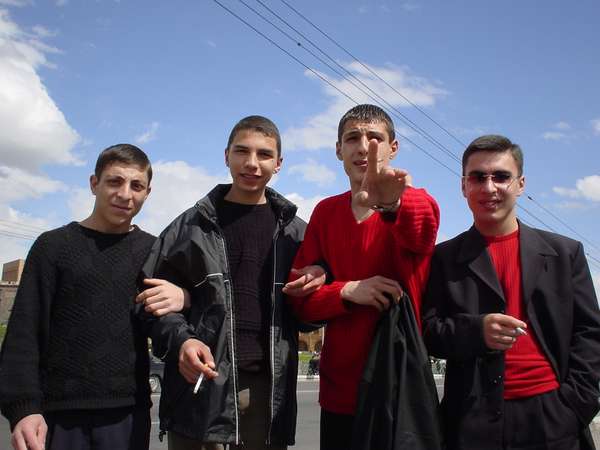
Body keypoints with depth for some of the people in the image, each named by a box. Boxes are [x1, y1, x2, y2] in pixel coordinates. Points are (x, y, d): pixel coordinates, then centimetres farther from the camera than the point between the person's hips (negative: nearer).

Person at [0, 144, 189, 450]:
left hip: (128, 410, 2)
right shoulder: (54, 245, 2)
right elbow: (25, 332, -2)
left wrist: (184, 296, -14)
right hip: (59, 410, -1)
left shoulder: (152, 250, 7)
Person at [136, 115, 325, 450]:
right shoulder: (192, 224, 6)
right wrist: (180, 339, -14)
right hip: (201, 384, -1)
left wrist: (316, 281, -6)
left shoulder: (295, 231, 10)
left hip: (268, 388, 2)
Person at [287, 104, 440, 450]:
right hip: (341, 386, 3)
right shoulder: (325, 213, 4)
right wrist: (347, 292, -17)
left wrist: (392, 203, -52)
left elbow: (421, 232, -31)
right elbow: (300, 297, 2)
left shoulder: (417, 203, -6)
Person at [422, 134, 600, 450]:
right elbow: (427, 331, 0)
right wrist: (475, 331, -19)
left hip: (554, 418, 2)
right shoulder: (444, 258, 3)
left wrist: (574, 402, -5)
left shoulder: (565, 252, 8)